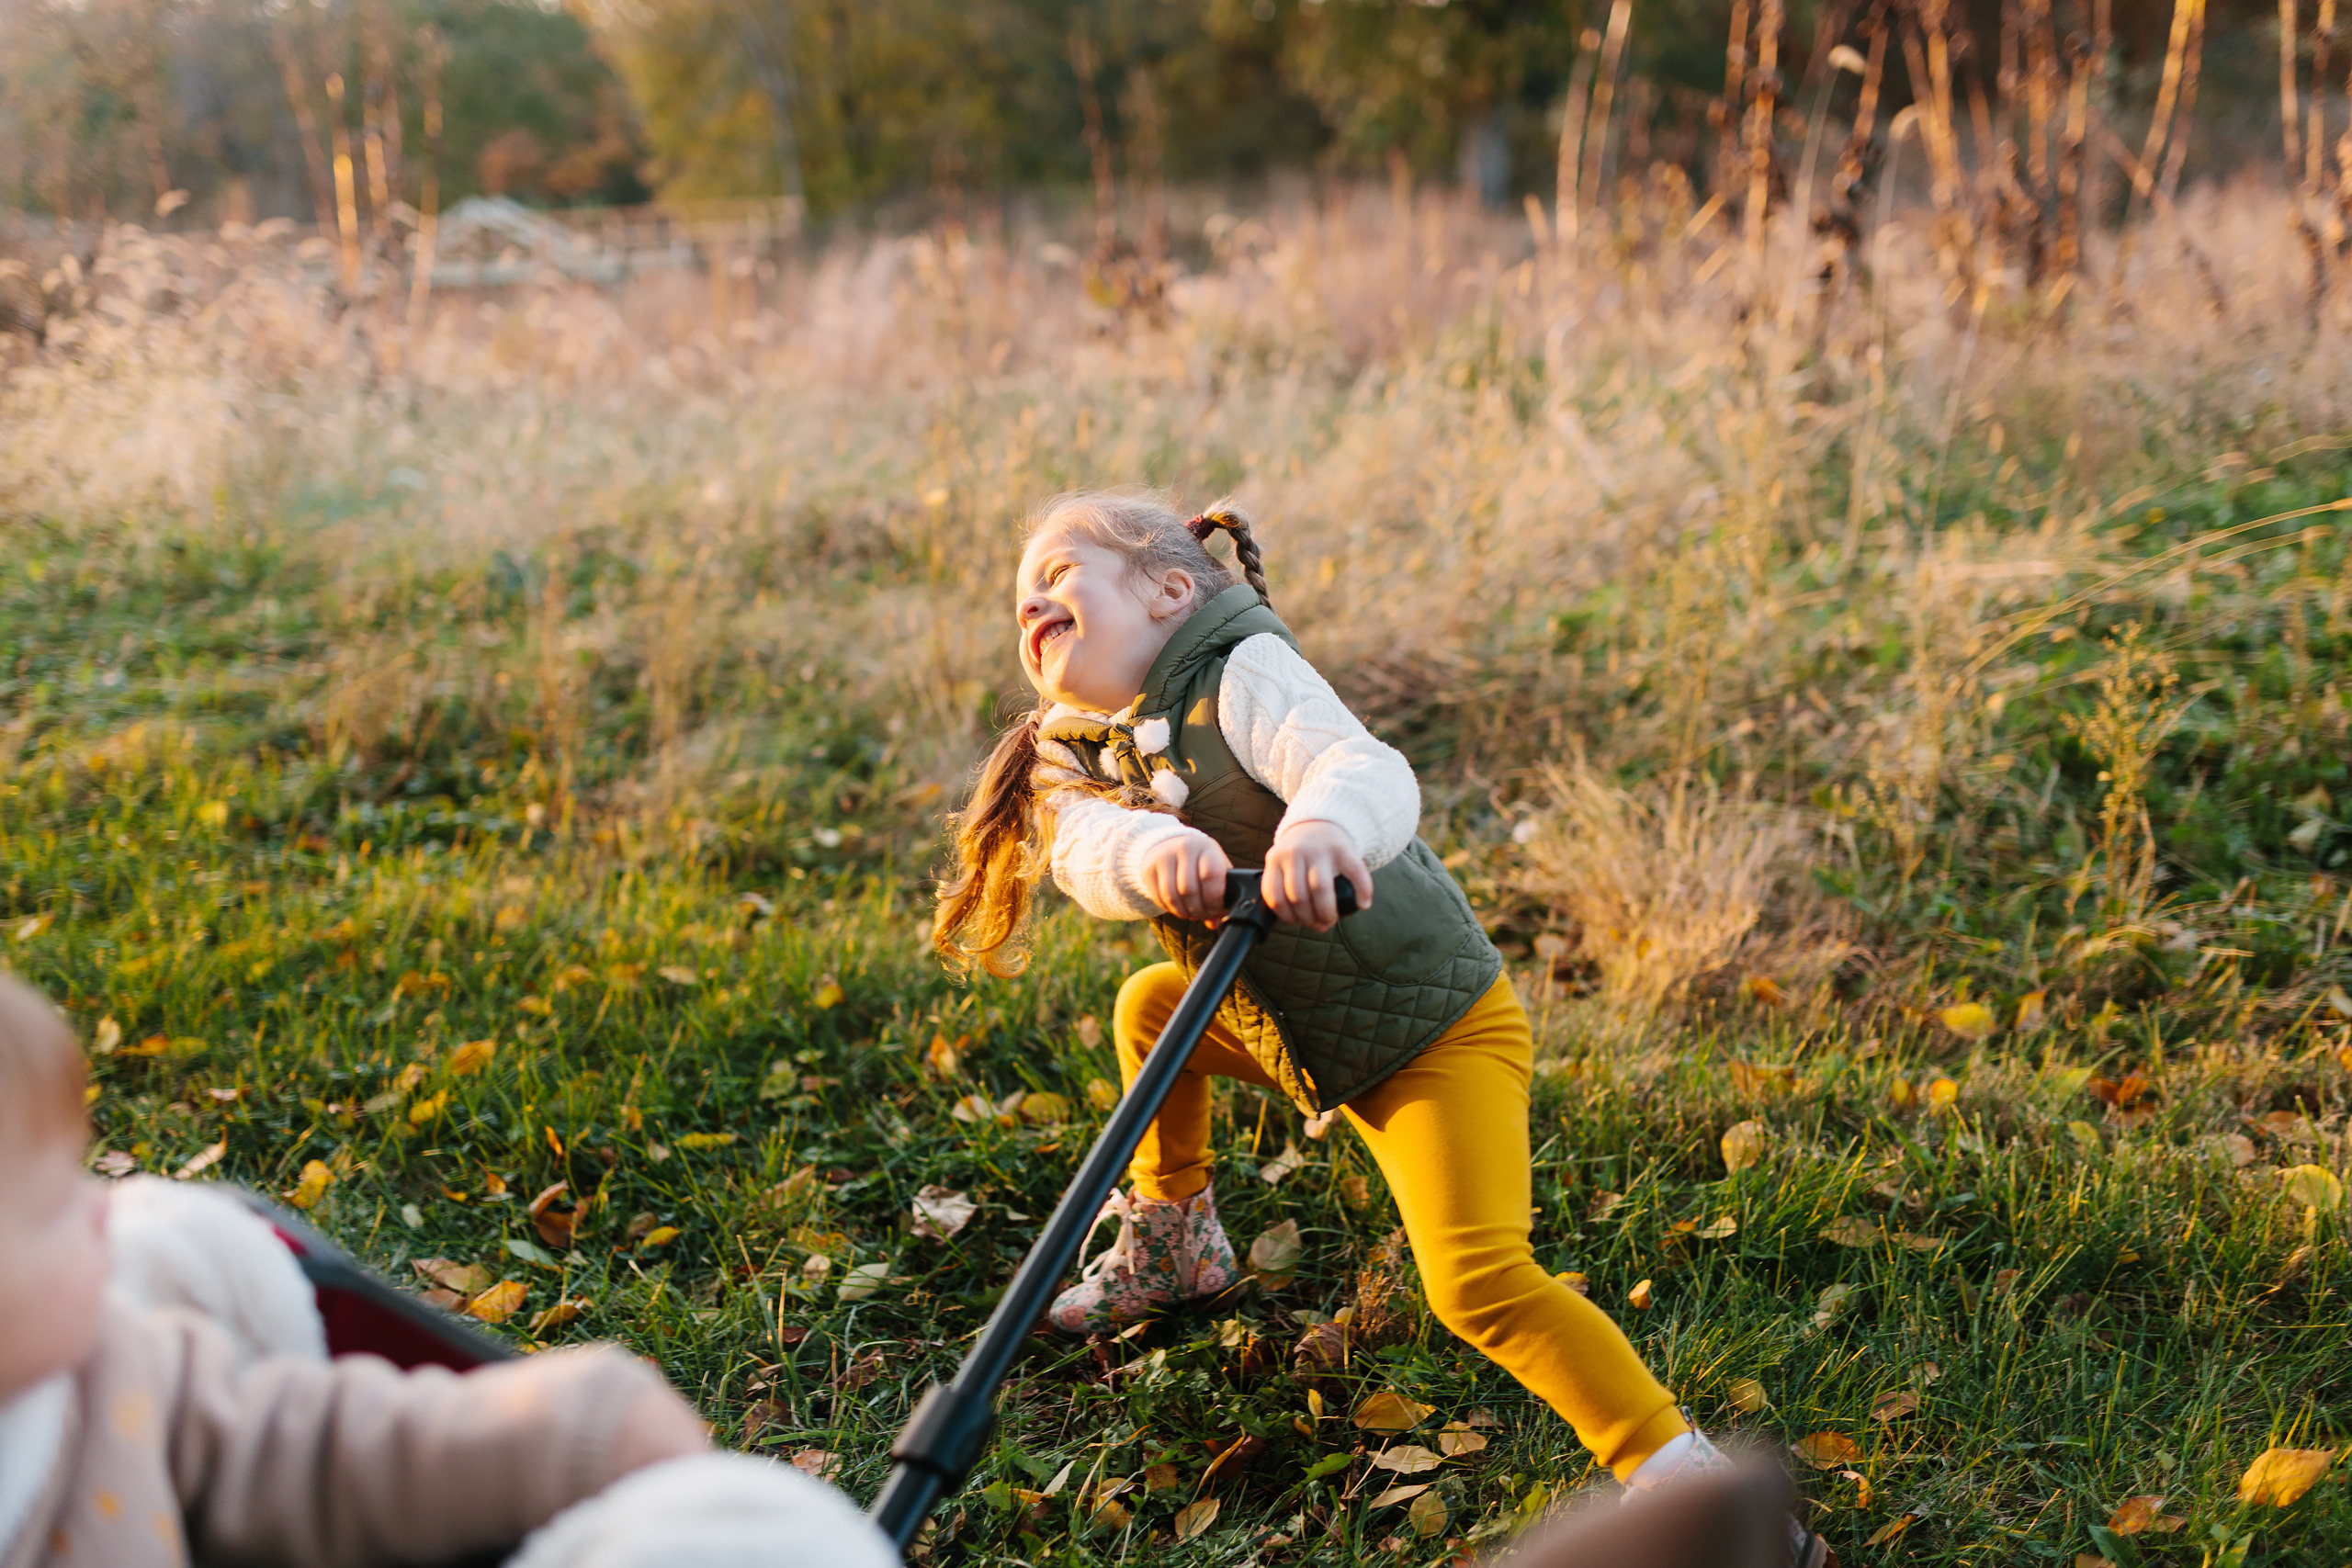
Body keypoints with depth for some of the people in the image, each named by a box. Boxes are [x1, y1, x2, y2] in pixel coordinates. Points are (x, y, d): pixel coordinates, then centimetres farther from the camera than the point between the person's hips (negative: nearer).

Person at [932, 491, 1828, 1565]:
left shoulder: (1243, 672, -18)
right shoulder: (1072, 757, 1)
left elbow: (1370, 771, -37)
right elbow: (1087, 851, -23)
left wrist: (1325, 823, -61)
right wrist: (1153, 852, -48)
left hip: (1439, 1032, -8)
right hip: (1296, 1037, 8)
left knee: (1477, 1278, -23)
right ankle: (1175, 1244, 39)